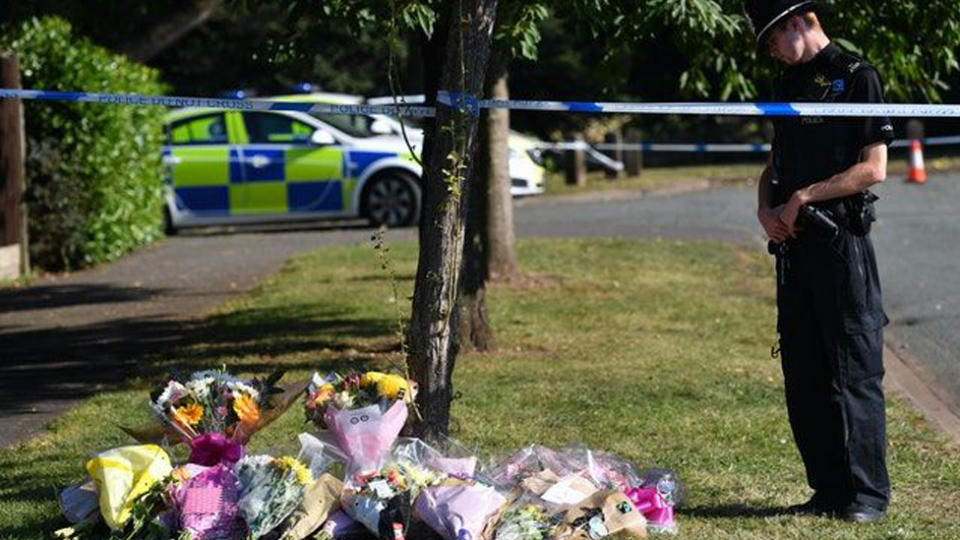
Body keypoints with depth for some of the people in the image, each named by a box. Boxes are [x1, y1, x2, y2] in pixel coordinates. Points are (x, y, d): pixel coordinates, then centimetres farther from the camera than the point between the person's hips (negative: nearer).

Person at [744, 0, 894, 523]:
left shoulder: (856, 77, -6)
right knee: (802, 373, 8)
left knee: (853, 372, -5)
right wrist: (765, 208, 4)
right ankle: (829, 491, 15)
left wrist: (802, 197, -12)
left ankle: (868, 494, 1)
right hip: (793, 245, 8)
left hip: (841, 241, -8)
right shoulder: (788, 84, 17)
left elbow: (873, 168, -11)